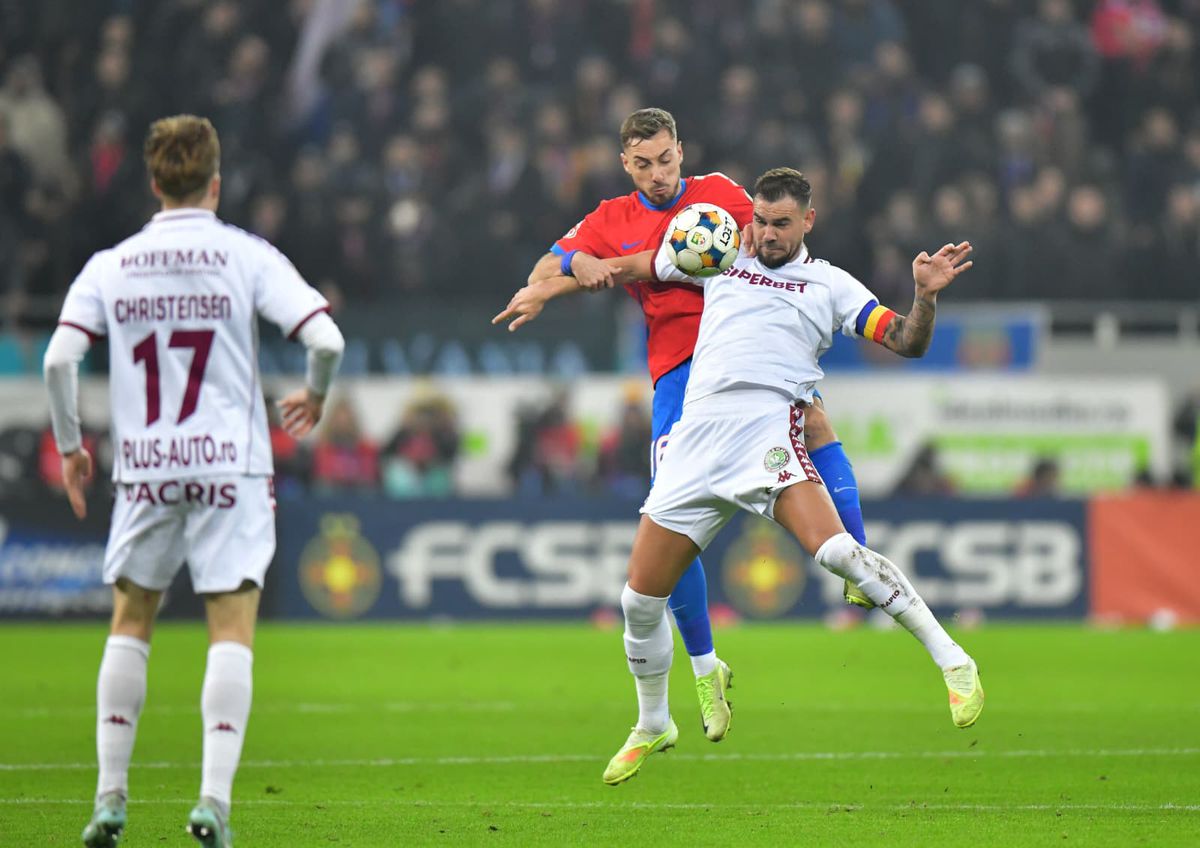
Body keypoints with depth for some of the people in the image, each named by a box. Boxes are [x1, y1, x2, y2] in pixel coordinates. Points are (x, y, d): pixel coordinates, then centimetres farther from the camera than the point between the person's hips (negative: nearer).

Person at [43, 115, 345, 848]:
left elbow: (59, 357, -5)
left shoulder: (110, 266, 4)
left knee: (130, 626, 15)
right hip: (230, 465, -2)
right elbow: (326, 339, -10)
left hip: (144, 467, 2)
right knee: (232, 630, -1)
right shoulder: (246, 256, -1)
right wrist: (314, 397, 11)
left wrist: (69, 446, 9)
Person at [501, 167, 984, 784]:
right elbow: (629, 267, 34)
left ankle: (953, 662, -23)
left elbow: (907, 342, 6)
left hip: (769, 429, -4)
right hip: (697, 438, 4)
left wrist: (926, 294, -12)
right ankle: (652, 727, 29)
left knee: (833, 549, -30)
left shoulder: (828, 285, 13)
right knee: (641, 597, 4)